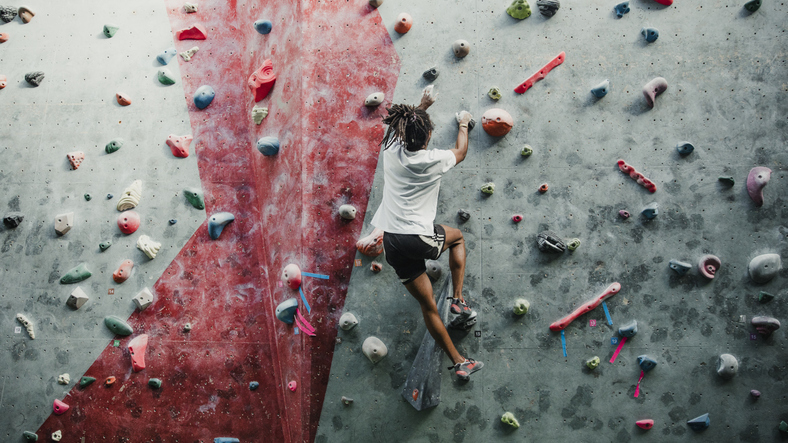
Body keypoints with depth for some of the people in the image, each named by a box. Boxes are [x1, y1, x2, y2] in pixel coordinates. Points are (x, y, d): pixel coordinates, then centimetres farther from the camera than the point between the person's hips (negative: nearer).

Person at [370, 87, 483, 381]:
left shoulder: (391, 149, 0)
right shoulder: (432, 161, -11)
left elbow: (402, 125, 27)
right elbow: (460, 152, 13)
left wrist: (422, 106, 38)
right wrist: (464, 125, 31)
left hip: (390, 241, 5)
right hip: (418, 239, -5)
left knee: (427, 305, 14)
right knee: (457, 237, 31)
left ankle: (459, 362, 24)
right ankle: (458, 300, 24)